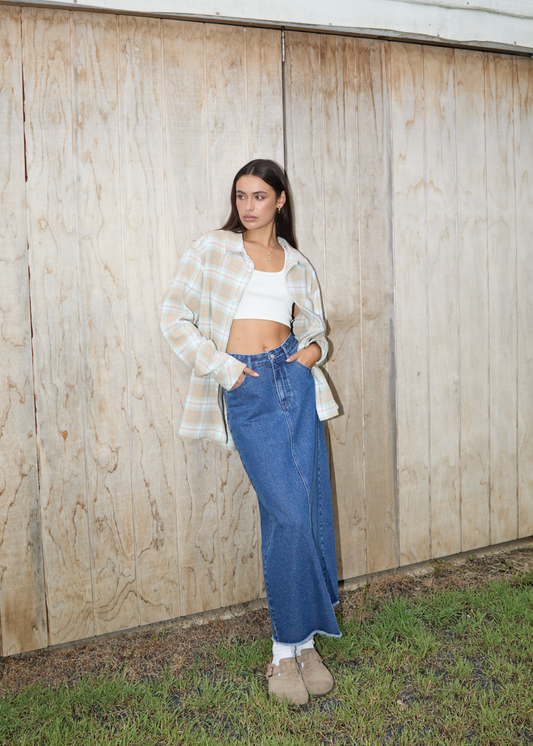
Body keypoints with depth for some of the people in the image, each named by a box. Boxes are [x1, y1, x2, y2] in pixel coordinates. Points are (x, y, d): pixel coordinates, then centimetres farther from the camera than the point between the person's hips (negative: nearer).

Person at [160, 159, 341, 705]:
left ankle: (304, 642, 18)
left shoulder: (297, 265, 16)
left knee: (311, 511, 2)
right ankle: (287, 649, 7)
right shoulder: (212, 250, 6)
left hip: (295, 379, 4)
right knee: (288, 515, -10)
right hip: (247, 391, -4)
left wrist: (314, 348, 2)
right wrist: (222, 366, -8)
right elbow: (174, 315, 1)